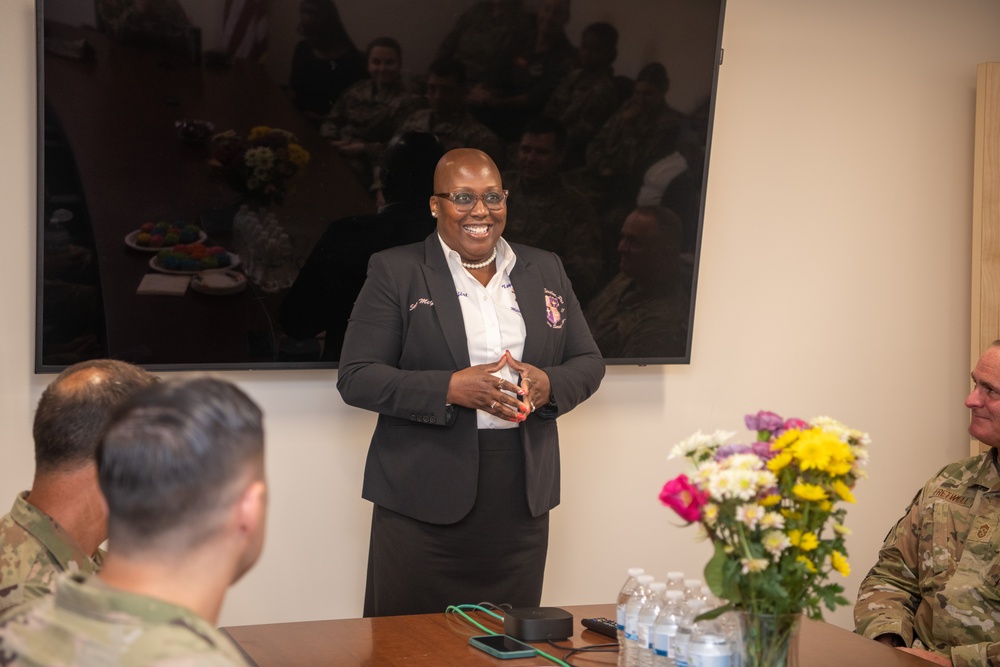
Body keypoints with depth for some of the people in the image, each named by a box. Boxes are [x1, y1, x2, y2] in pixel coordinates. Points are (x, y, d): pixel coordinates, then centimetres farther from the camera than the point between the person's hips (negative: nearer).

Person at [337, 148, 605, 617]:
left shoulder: (545, 270, 12)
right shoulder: (395, 271, -1)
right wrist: (451, 388, -20)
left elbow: (588, 362, 15)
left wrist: (548, 384, -8)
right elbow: (356, 378, -7)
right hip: (424, 502, -3)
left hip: (521, 499, 4)